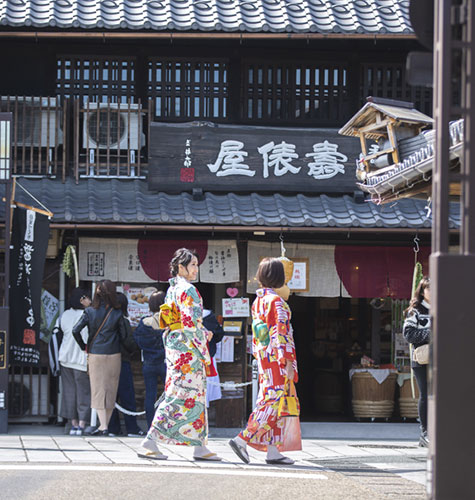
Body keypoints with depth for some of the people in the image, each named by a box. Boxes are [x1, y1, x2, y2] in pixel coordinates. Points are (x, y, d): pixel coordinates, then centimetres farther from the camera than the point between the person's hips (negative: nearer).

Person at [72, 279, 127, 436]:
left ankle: (103, 426, -7)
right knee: (110, 389, 11)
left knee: (98, 389, 3)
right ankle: (105, 425, 15)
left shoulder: (90, 312, -6)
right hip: (113, 355, 0)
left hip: (95, 354, 0)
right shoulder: (117, 313, -6)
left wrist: (83, 346, 3)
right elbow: (123, 335, -1)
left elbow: (75, 330, -11)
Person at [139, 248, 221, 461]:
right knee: (182, 395, -8)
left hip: (173, 345, 10)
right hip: (188, 349, -10)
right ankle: (152, 439, -11)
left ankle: (199, 446, 11)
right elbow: (190, 323, -19)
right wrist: (203, 349, -14)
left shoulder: (172, 289, 15)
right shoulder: (187, 290, -13)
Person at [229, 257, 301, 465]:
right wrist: (288, 362, -17)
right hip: (278, 359, -9)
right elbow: (282, 333, -18)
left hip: (264, 360, 9)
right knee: (274, 403, -7)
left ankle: (273, 451, 8)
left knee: (271, 402, 10)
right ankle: (242, 439, -15)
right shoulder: (276, 302, -14)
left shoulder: (257, 301, 11)